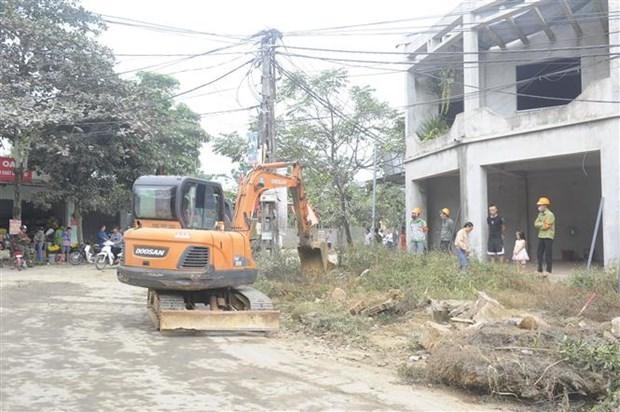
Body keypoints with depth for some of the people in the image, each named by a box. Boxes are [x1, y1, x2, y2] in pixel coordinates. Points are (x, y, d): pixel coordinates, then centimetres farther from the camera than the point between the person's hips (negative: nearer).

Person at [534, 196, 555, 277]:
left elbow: (546, 226, -16)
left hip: (548, 237, -8)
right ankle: (540, 270, 15)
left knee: (548, 254, -6)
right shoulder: (540, 214, 14)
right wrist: (543, 224, -10)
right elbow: (536, 224, 6)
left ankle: (548, 271, -2)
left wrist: (539, 225, -2)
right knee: (539, 254, 8)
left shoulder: (550, 215, -11)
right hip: (541, 236, 8)